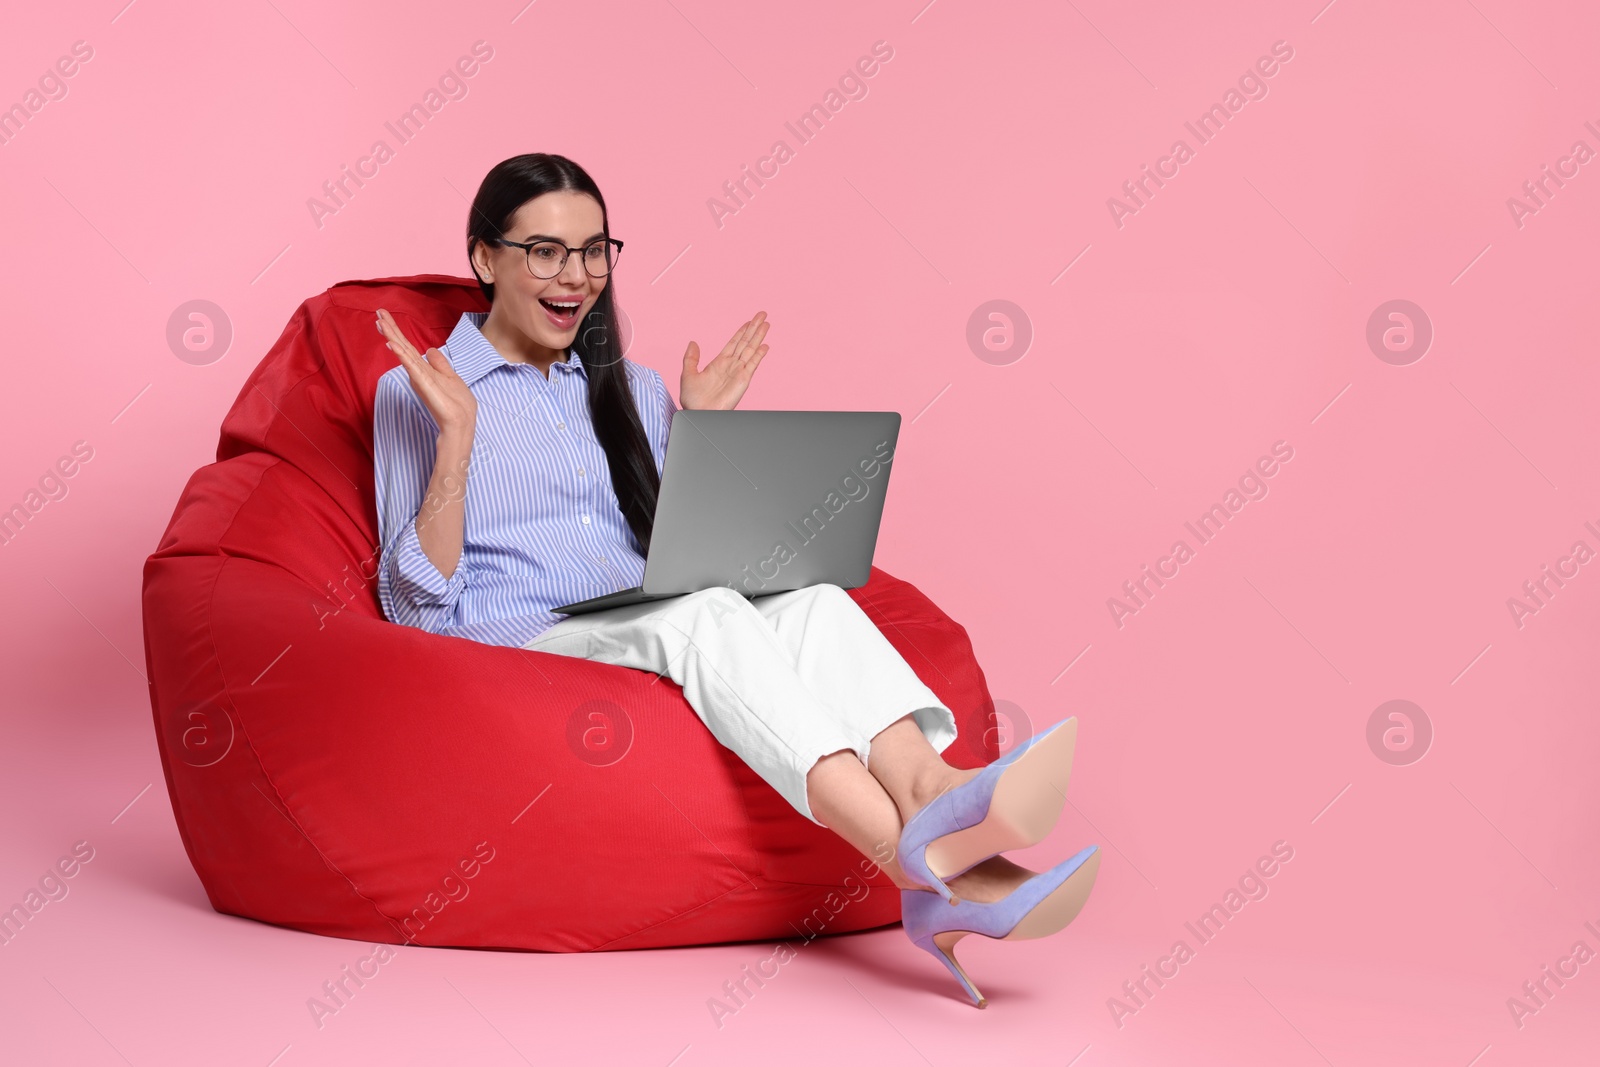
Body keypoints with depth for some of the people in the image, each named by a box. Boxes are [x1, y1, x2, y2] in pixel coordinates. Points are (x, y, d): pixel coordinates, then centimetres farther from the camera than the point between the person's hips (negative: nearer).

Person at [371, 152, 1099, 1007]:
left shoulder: (630, 389, 22)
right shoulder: (417, 393, 6)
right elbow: (418, 603, -3)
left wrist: (700, 435, 11)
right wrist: (456, 433, -12)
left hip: (660, 637, 5)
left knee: (809, 598, -27)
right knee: (700, 612, -35)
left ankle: (933, 793, -56)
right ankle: (927, 861, -57)